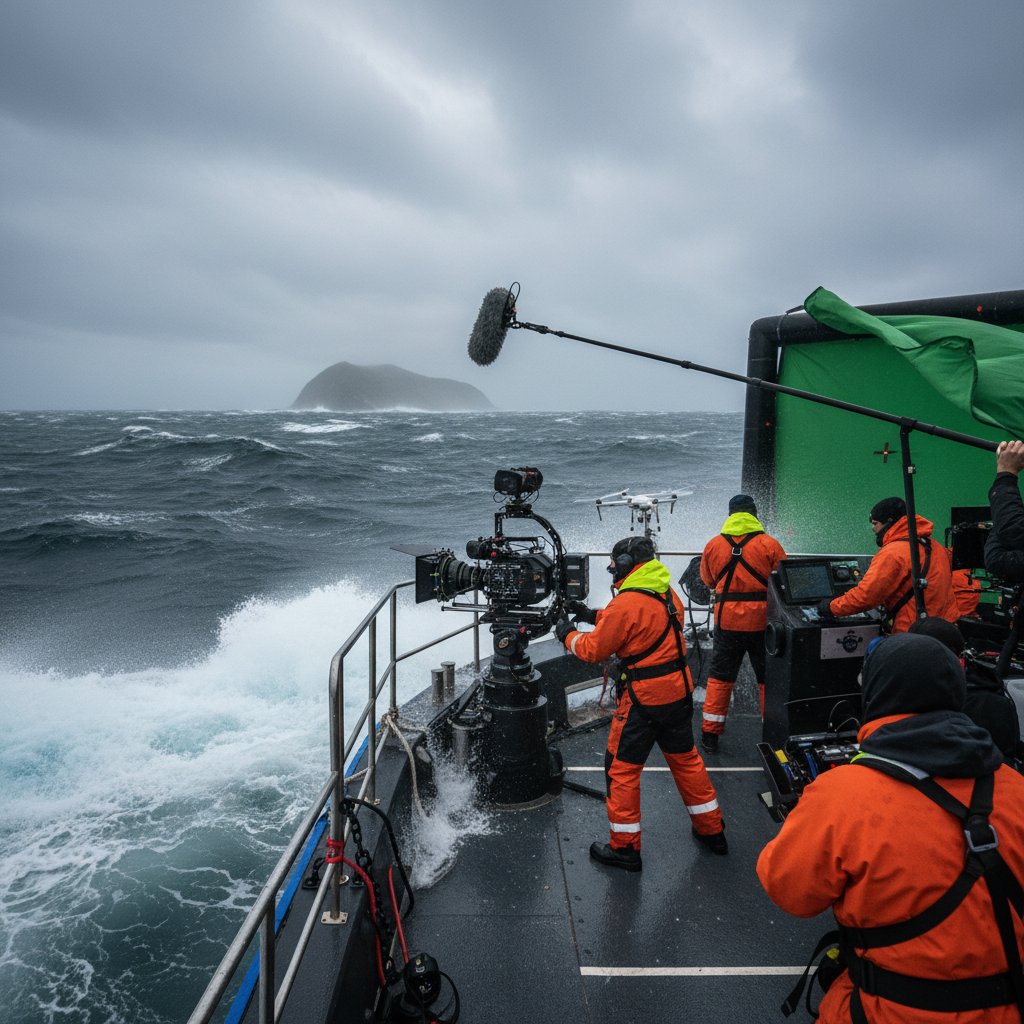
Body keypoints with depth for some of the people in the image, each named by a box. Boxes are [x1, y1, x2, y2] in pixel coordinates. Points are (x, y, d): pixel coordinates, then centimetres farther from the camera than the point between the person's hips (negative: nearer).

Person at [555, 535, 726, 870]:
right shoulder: (668, 593, 5)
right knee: (685, 758, 23)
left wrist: (567, 634, 7)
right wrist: (595, 616, 16)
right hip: (679, 692, 8)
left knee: (621, 768, 6)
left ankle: (624, 847, 16)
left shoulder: (626, 603, -20)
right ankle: (711, 830, 36)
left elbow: (594, 650, -11)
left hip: (643, 700, -8)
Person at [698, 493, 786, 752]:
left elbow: (708, 580, 11)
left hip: (727, 621, 2)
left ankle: (710, 734, 16)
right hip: (762, 621, -1)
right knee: (768, 678, 13)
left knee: (719, 677, 13)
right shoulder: (769, 544, -8)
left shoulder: (713, 545, -1)